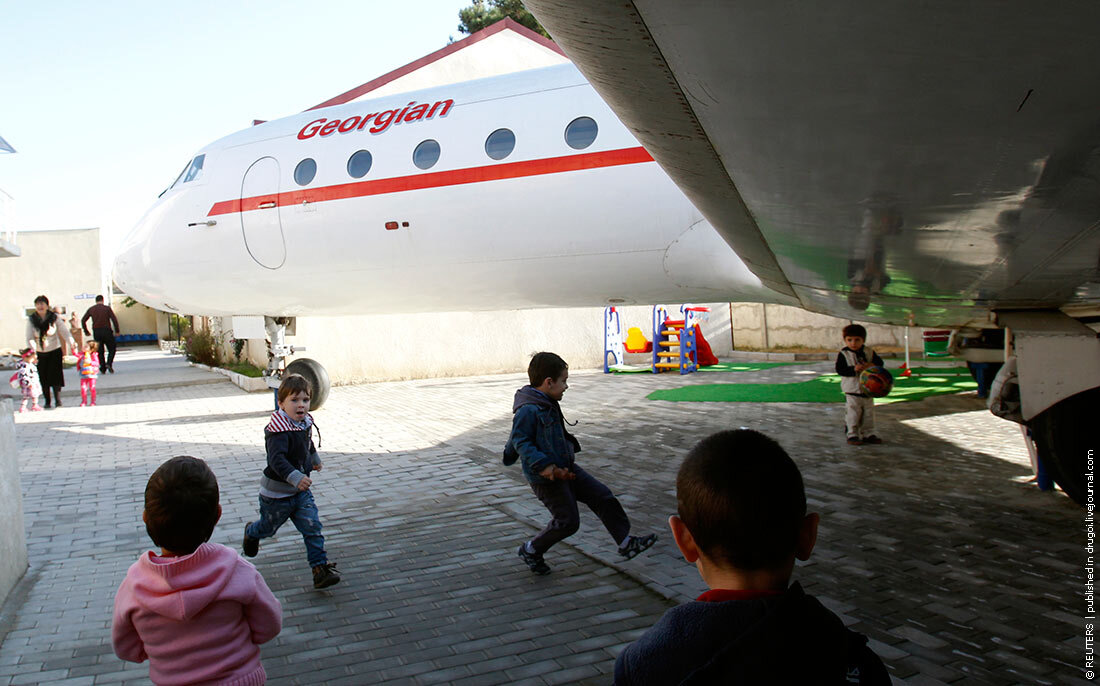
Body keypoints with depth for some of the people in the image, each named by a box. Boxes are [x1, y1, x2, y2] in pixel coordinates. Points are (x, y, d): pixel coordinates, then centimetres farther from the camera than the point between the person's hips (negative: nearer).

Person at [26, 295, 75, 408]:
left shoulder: (55, 317, -4)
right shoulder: (31, 320, -2)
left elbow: (65, 331, -10)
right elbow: (30, 337, -8)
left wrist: (71, 343, -28)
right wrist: (33, 348, -27)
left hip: (54, 351, -2)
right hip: (39, 353, 2)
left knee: (55, 377, -8)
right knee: (43, 378, 5)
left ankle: (58, 401, -5)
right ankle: (47, 402, 17)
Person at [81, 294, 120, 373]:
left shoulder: (91, 309, 9)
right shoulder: (107, 308, -1)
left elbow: (83, 320, 9)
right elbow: (114, 319, -10)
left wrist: (86, 331, 17)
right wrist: (117, 330, -3)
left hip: (96, 332, 3)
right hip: (106, 331, -3)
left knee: (100, 350, 11)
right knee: (112, 349, 7)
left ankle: (103, 368, 5)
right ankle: (109, 363, -14)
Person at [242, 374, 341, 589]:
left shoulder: (305, 423, -2)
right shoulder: (278, 431, -29)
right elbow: (276, 459, -43)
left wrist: (314, 459, 38)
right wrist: (295, 477, -57)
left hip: (301, 491, 6)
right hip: (277, 493, -6)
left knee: (313, 527, -5)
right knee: (268, 526, 18)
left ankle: (320, 568, -1)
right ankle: (251, 533, 52)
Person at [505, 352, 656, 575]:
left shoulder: (548, 404, 10)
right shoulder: (527, 410, -22)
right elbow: (521, 441, -23)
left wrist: (510, 454, 35)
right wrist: (544, 466, -31)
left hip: (565, 468, 10)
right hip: (546, 479, -10)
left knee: (603, 496, 7)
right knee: (567, 521, -2)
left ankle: (626, 542, 17)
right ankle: (531, 550, 19)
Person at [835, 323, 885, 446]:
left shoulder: (868, 352, 5)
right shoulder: (843, 354, -8)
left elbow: (879, 362, 3)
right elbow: (840, 369, -15)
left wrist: (872, 365, -19)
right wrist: (854, 369, -29)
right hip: (852, 390, -5)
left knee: (869, 413, 12)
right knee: (853, 413, -4)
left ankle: (868, 434, 24)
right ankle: (852, 435, 6)